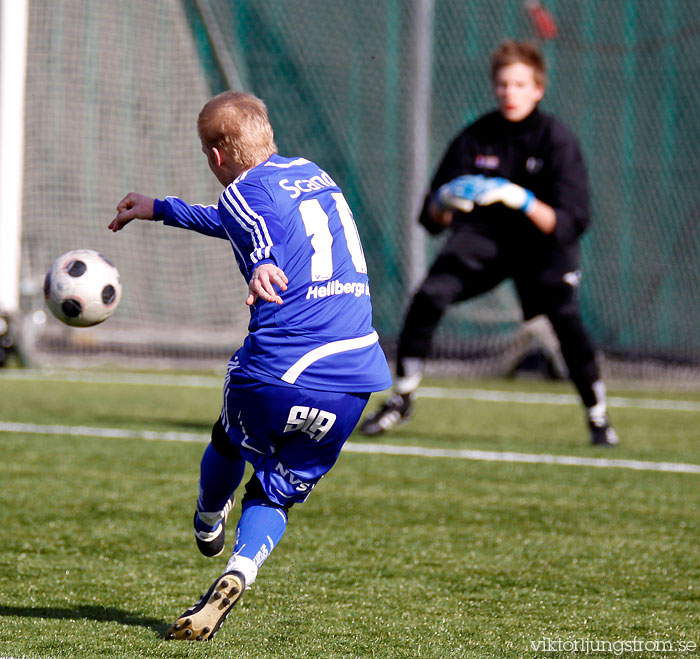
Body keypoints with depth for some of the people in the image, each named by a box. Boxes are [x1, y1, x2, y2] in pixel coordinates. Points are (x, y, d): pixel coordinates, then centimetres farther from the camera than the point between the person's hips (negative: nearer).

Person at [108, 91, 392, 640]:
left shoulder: (245, 191, -2)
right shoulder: (314, 174, 23)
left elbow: (259, 232, -28)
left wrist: (264, 267, -50)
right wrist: (159, 209, 53)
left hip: (278, 372, -5)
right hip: (357, 375, 5)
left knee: (230, 443, 28)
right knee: (277, 492, 14)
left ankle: (208, 523, 55)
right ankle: (239, 571, -13)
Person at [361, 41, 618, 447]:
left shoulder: (557, 140, -15)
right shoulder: (475, 139, -9)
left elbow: (570, 225, -22)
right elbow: (433, 221, -5)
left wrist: (522, 200, -37)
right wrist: (444, 203, -28)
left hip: (542, 242, -2)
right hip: (483, 235, 2)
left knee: (565, 314, -25)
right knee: (430, 295, -20)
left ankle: (598, 416, -5)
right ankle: (403, 398, -1)